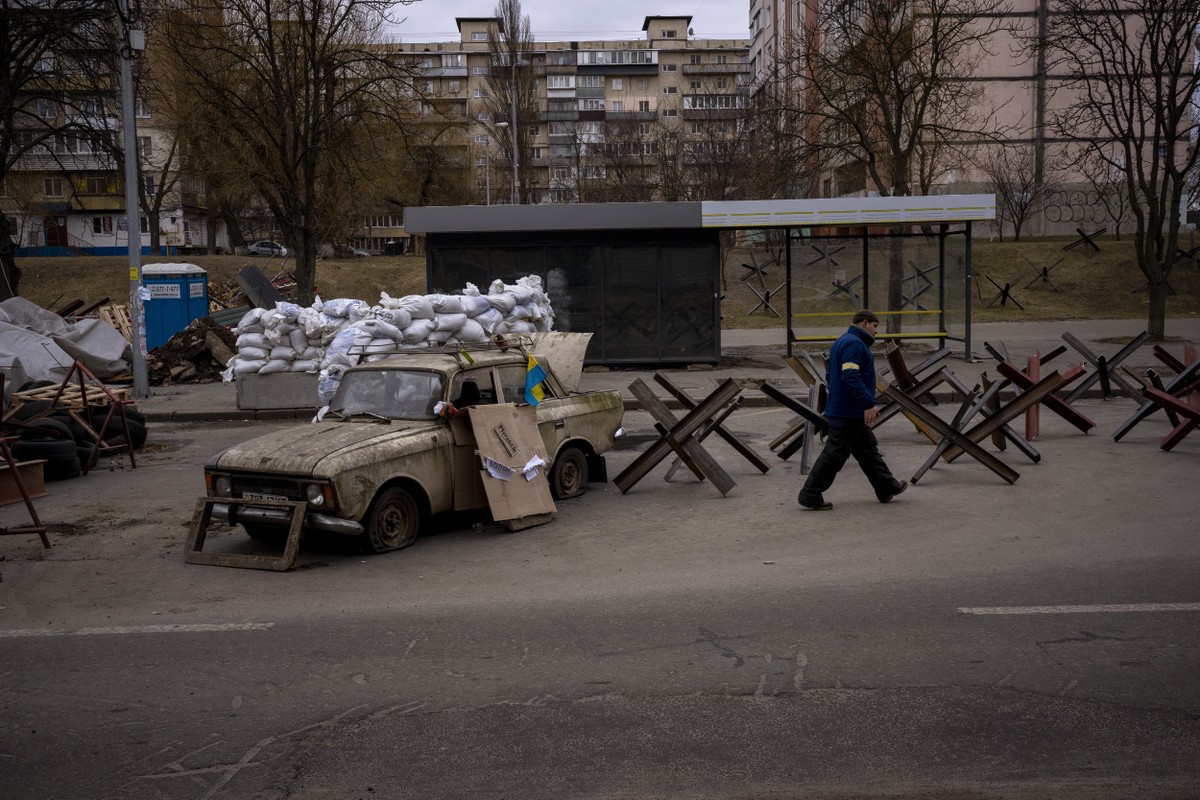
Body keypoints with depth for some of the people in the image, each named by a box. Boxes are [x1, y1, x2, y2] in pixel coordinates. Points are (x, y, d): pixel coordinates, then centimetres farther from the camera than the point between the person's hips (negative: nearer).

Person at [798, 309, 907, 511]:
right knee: (835, 453, -7)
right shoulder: (854, 343, -16)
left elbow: (833, 376, 23)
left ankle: (887, 488, 27)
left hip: (849, 411, 11)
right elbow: (851, 377, -26)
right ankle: (811, 494, -3)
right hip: (848, 413, -11)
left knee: (868, 450, 17)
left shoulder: (843, 342, 18)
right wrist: (869, 404, -24)